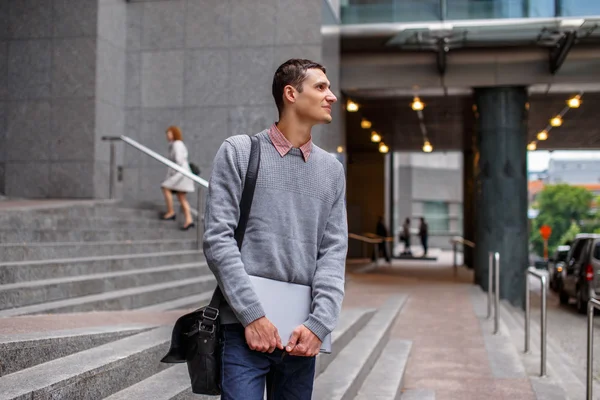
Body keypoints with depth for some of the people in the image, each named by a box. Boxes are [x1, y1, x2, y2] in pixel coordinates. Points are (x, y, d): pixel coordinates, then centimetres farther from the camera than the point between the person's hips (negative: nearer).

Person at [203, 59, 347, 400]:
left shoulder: (332, 170, 12)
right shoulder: (238, 152, 2)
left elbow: (334, 252, 6)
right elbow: (218, 238, -5)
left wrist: (319, 323, -7)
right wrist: (252, 314, -12)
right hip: (244, 324, -3)